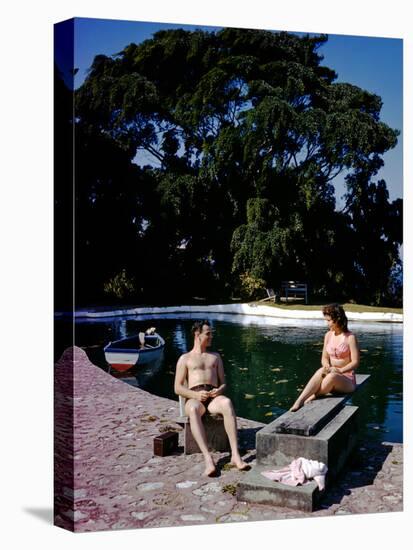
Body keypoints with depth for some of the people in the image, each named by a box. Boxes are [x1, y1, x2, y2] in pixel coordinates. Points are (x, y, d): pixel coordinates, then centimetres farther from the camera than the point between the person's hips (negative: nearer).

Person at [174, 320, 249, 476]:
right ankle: (208, 459, -49)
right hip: (194, 398, -1)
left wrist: (219, 390, -4)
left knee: (227, 403, -37)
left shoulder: (215, 356, 28)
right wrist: (196, 395, -11)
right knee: (193, 410, -41)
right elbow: (178, 388, 10)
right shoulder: (185, 359, 18)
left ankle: (235, 455, -44)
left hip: (214, 397, 2)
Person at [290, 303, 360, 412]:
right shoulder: (328, 335, 6)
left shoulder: (350, 337, -10)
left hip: (347, 380, -4)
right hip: (331, 377, 4)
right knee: (321, 372, -32)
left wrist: (340, 370, -24)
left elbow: (355, 362, -12)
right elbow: (324, 358, 8)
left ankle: (311, 399, -26)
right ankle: (299, 401, -42)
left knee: (331, 376, -38)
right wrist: (326, 366, -14)